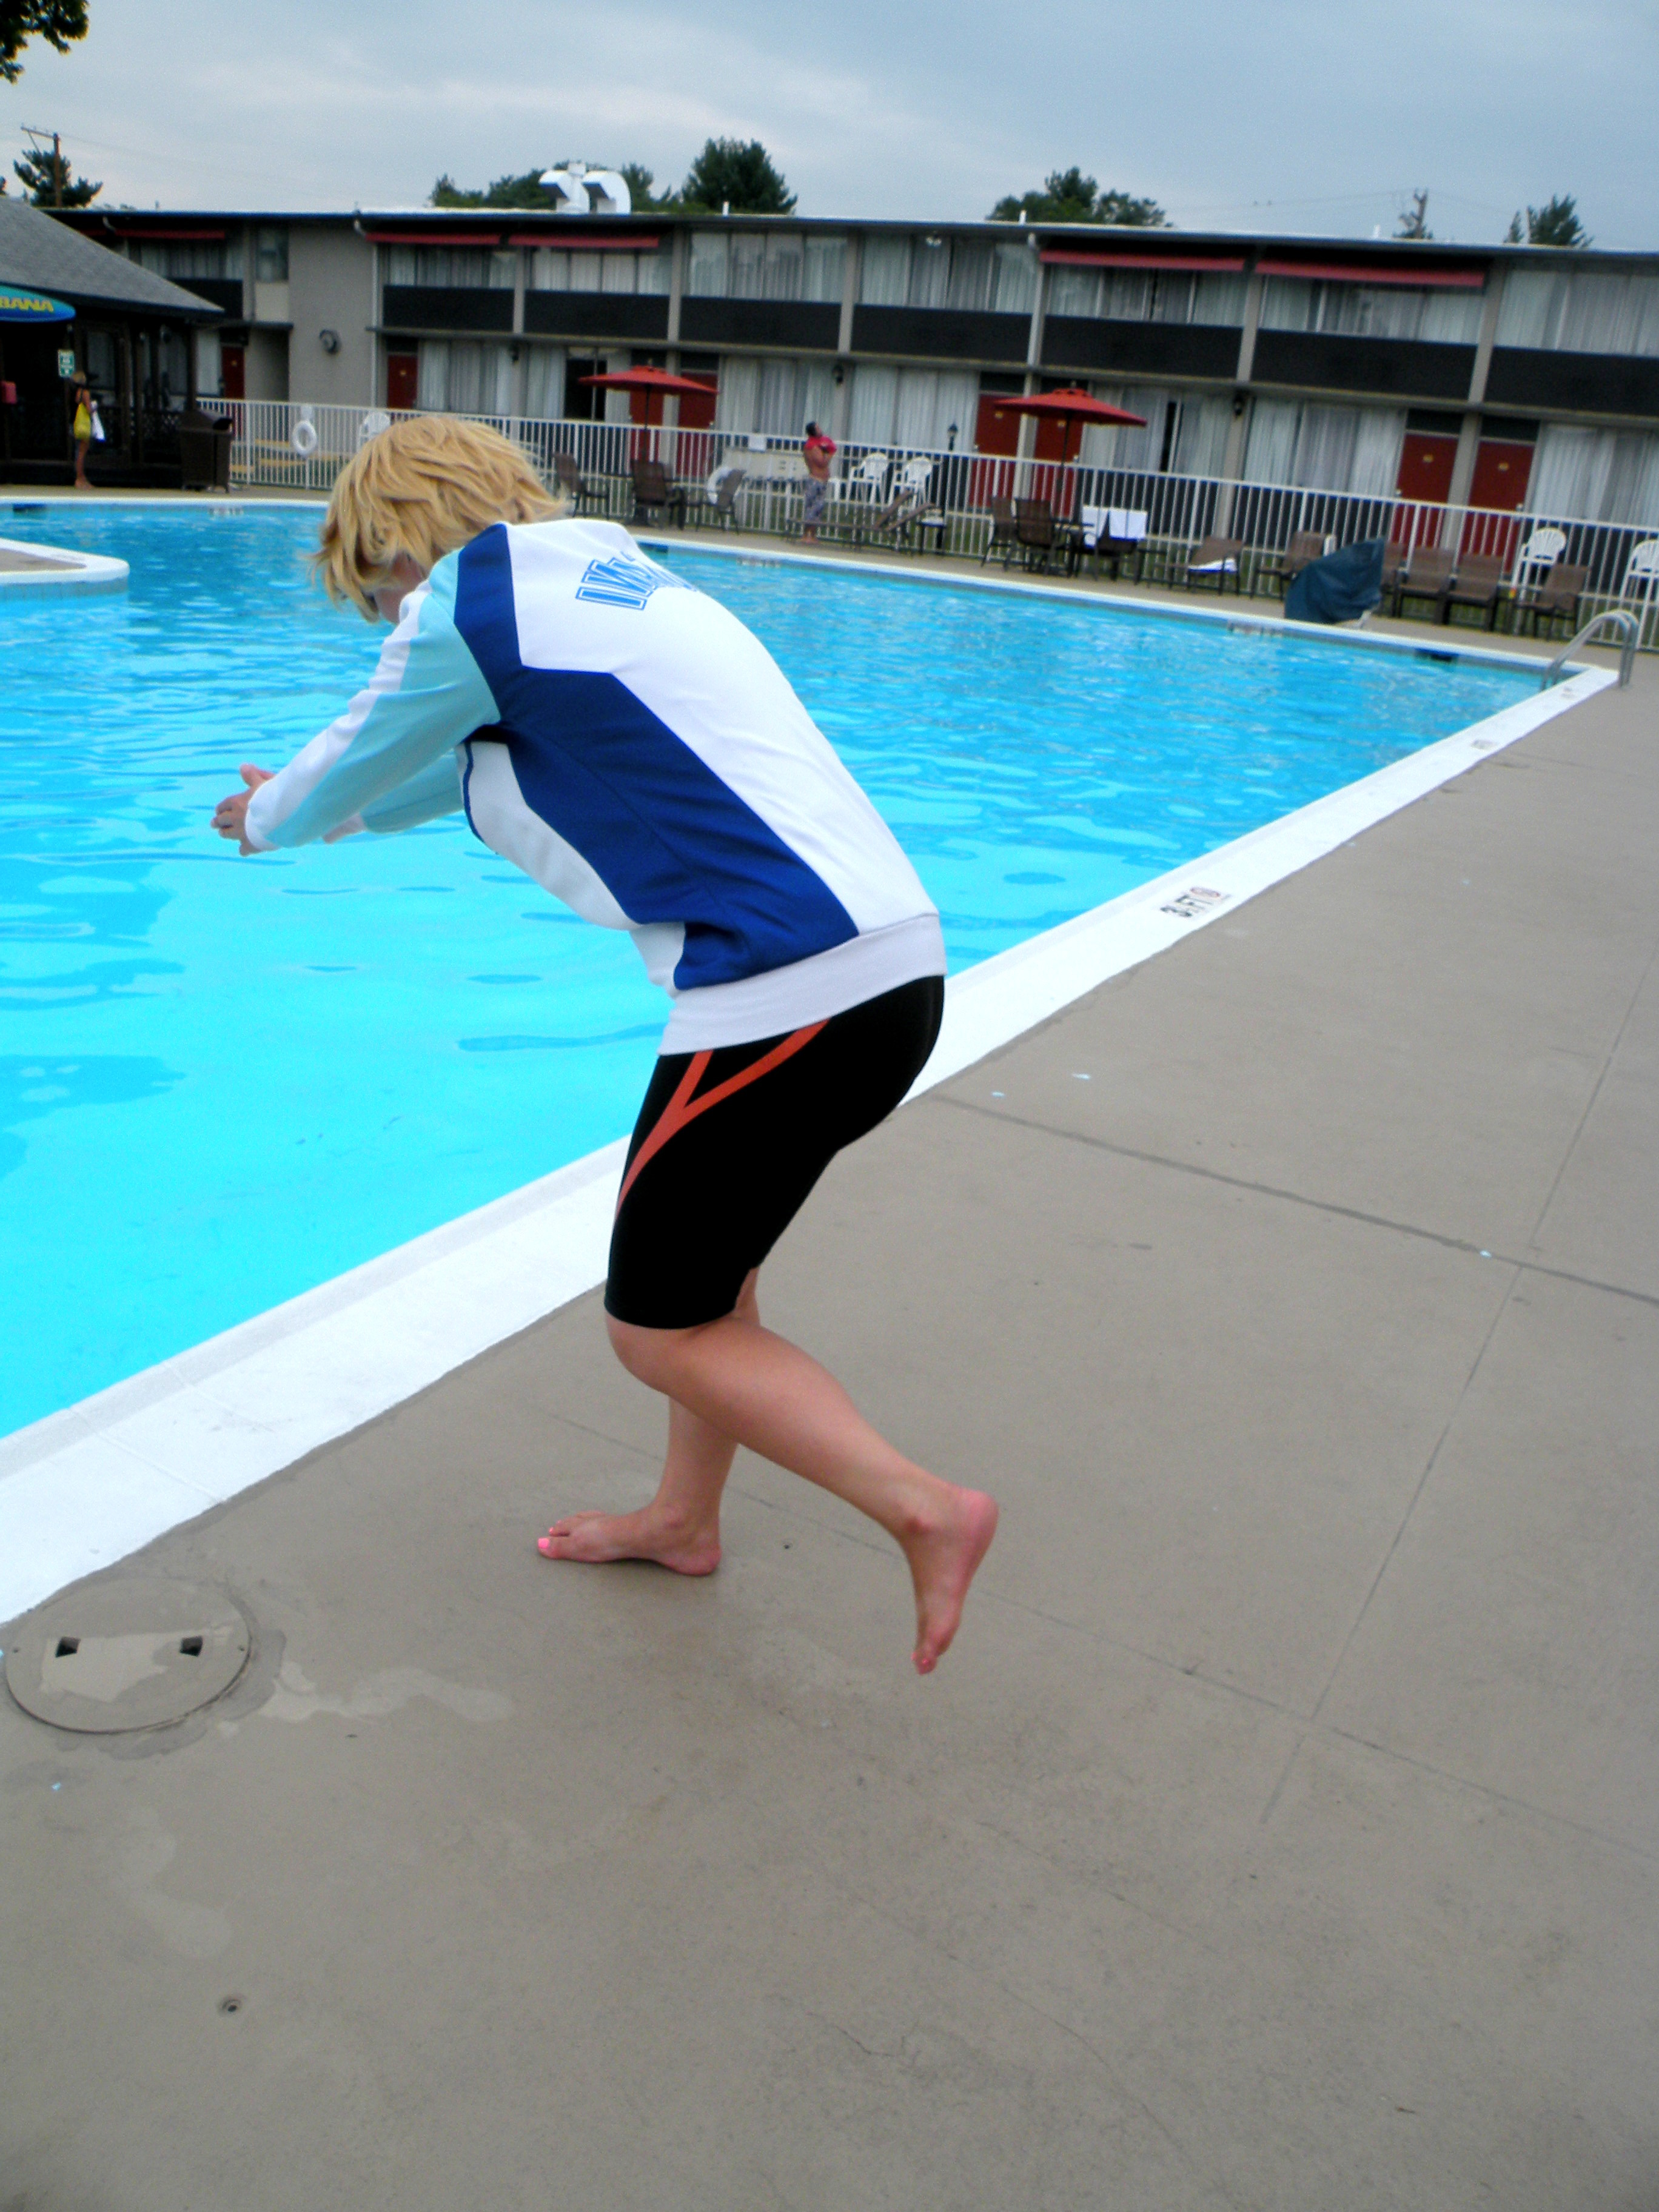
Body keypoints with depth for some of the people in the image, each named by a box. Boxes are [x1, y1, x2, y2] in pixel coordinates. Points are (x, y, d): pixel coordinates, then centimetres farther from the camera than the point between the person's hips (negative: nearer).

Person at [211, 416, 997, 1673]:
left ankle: (925, 1510, 5)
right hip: (895, 967, 9)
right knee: (705, 1265, 25)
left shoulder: (468, 602, -4)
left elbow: (349, 768, 11)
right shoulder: (607, 574, 22)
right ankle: (685, 1520, 40)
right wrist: (332, 811, 48)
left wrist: (270, 822, 33)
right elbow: (472, 756, 36)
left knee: (661, 1330, 7)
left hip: (790, 998, -9)